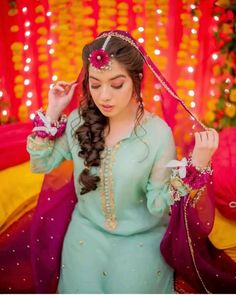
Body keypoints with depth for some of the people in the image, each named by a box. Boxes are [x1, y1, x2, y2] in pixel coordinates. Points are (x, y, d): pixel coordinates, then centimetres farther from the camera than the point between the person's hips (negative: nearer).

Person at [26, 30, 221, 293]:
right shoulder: (80, 121, -11)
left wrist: (196, 165, -30)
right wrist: (53, 113, -10)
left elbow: (157, 204, -17)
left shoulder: (158, 133, -20)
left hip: (140, 243, -2)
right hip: (85, 237, 3)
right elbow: (40, 164, -1)